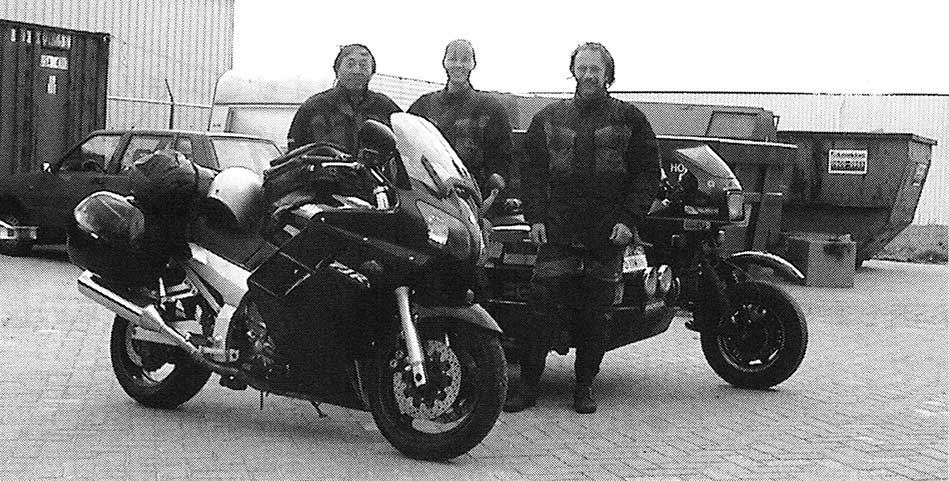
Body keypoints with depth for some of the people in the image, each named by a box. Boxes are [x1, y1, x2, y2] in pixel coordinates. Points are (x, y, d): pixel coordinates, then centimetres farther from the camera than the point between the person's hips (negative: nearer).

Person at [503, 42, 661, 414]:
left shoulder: (629, 119, 7)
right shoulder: (549, 118, 12)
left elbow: (647, 174, 5)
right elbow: (532, 170, 12)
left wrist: (628, 219, -5)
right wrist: (535, 217, 0)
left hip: (607, 235, -1)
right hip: (557, 232, 1)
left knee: (593, 316, 3)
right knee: (541, 309, -6)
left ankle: (584, 387, 14)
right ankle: (527, 386, 1)